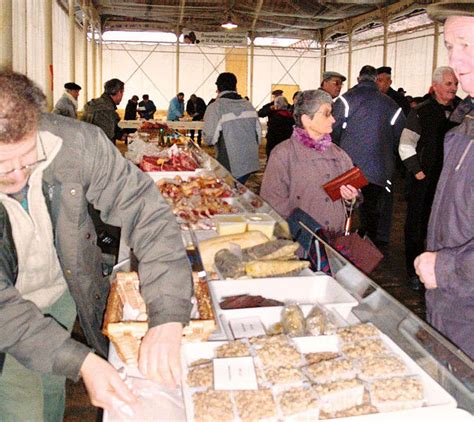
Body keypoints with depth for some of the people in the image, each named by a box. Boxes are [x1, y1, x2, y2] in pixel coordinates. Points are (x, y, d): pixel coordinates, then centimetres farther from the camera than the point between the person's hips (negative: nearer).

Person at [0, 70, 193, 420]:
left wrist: (167, 319, -33)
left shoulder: (75, 142, -28)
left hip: (66, 293, 3)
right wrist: (82, 362, -39)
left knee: (53, 386, 24)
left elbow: (146, 209, -24)